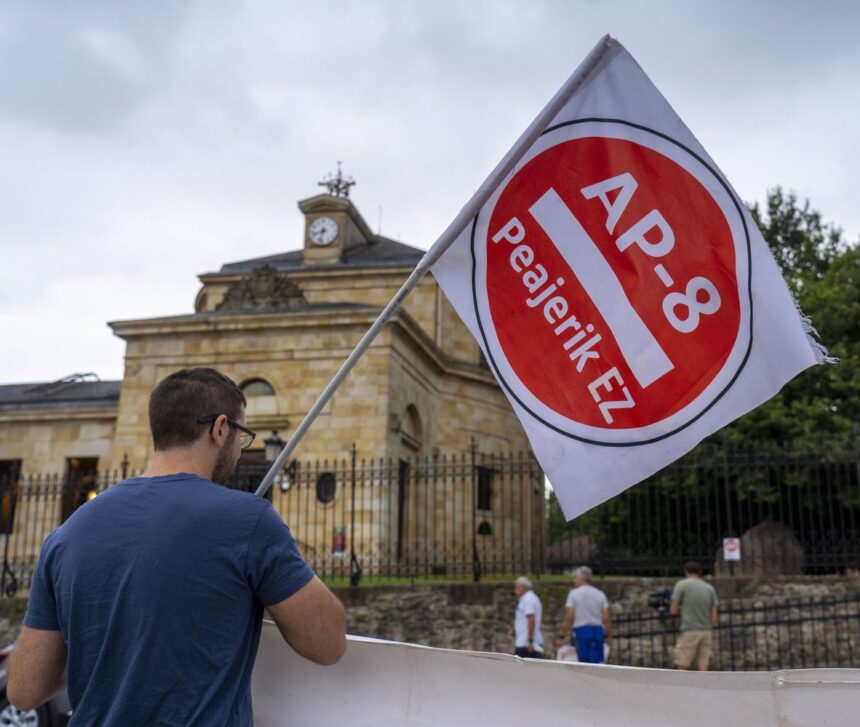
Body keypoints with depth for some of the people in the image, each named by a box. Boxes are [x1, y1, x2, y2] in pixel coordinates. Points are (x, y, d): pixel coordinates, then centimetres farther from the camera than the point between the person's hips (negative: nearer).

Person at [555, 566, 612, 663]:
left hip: (581, 631, -3)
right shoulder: (600, 594, 8)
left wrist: (562, 636, -3)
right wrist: (609, 636, 13)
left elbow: (569, 617, -8)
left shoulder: (574, 593, -2)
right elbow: (606, 618, 2)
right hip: (598, 631, 3)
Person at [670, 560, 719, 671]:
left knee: (682, 667, -1)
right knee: (703, 667, 5)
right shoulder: (710, 588, 10)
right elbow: (714, 618, 8)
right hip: (706, 632, 5)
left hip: (689, 632, -5)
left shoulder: (681, 585, -2)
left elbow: (673, 611, -3)